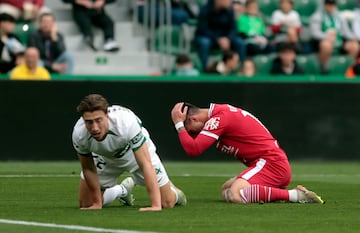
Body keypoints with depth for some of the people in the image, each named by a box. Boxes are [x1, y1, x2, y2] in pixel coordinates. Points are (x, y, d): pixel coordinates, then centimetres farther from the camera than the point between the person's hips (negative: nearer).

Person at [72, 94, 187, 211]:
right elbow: (88, 169, -15)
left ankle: (174, 191, 34)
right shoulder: (79, 134, -34)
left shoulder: (126, 122, -44)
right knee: (85, 204, -2)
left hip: (136, 154, -2)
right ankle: (124, 190, 27)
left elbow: (145, 163, -43)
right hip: (105, 159, 2)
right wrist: (97, 204, -12)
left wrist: (156, 205, -47)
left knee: (168, 203, -6)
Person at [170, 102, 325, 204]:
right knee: (226, 190, 13)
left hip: (271, 162, -11)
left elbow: (193, 149, -19)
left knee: (235, 195, -26)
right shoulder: (221, 112, 17)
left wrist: (179, 125, -7)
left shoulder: (218, 118, -12)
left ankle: (295, 195, -24)